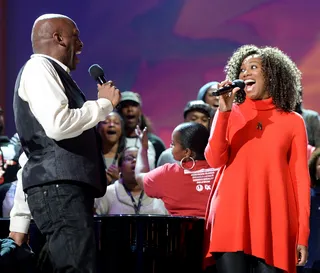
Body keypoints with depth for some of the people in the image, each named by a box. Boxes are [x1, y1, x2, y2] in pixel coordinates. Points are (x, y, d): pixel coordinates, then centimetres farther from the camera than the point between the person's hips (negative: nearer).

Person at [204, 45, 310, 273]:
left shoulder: (293, 122, 8)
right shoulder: (229, 114, 11)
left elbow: (301, 178, 6)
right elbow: (214, 160, -1)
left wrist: (303, 234, 0)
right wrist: (224, 112, -11)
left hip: (274, 221, 0)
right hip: (232, 217, 0)